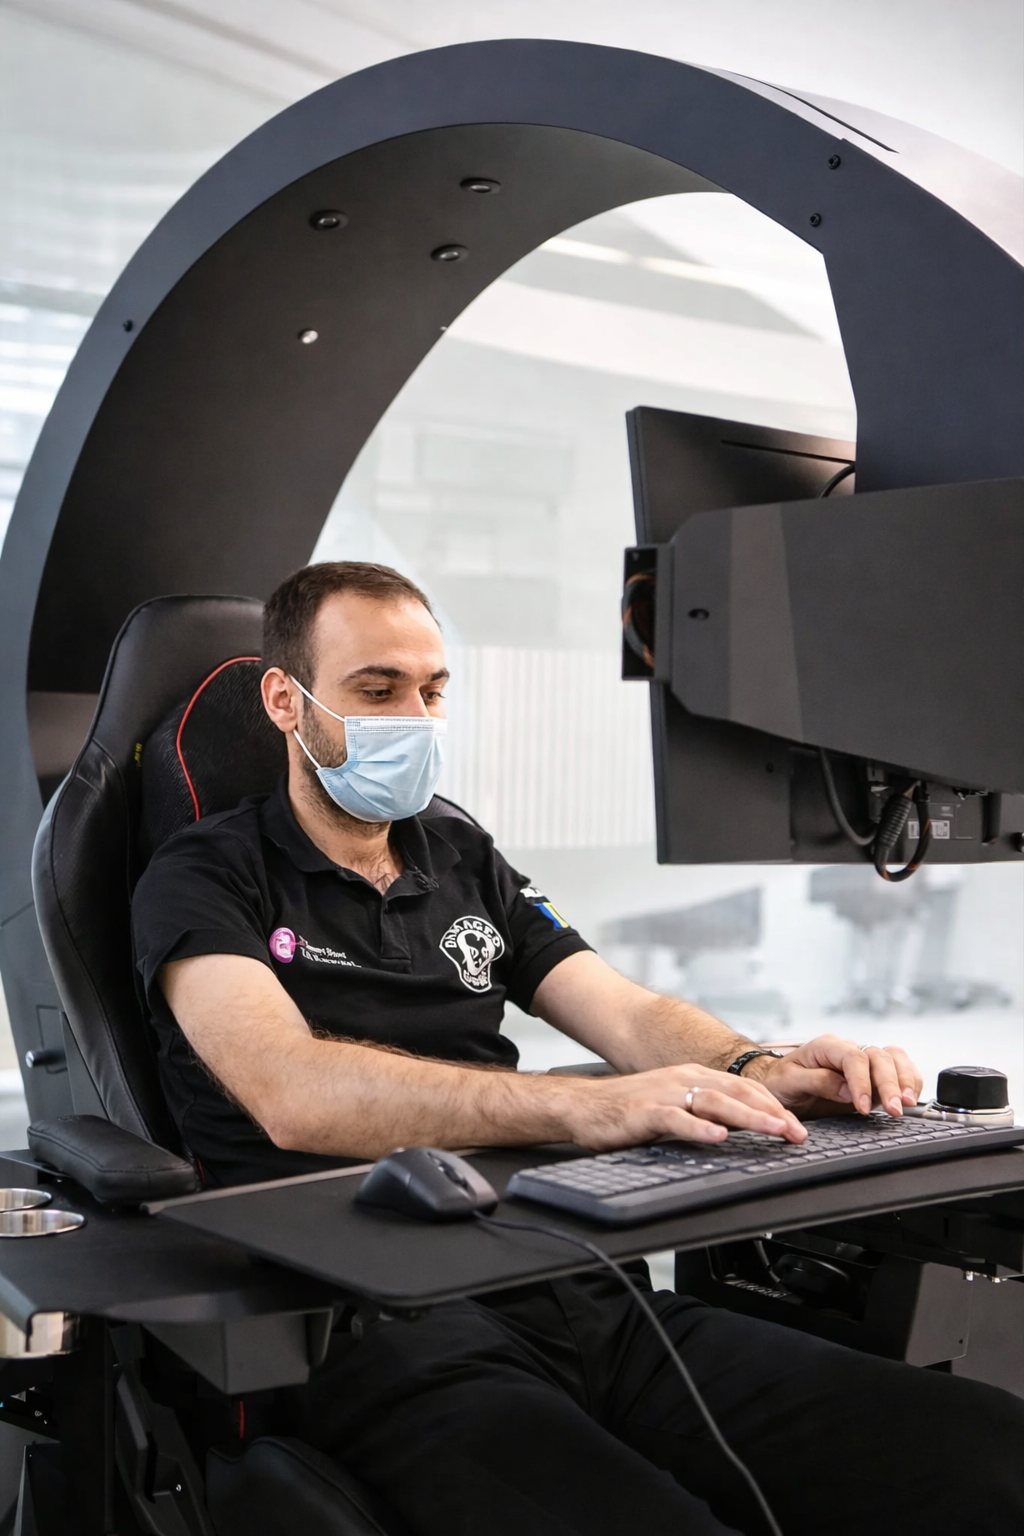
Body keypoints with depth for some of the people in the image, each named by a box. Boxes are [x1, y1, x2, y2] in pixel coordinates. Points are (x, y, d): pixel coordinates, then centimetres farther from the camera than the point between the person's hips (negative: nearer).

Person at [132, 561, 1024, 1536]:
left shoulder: (463, 861, 22)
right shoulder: (206, 879, 3)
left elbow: (631, 1016, 14)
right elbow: (293, 1094, -15)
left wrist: (758, 1074, -10)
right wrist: (579, 1106, -27)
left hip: (575, 1293, 5)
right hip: (381, 1329, -5)